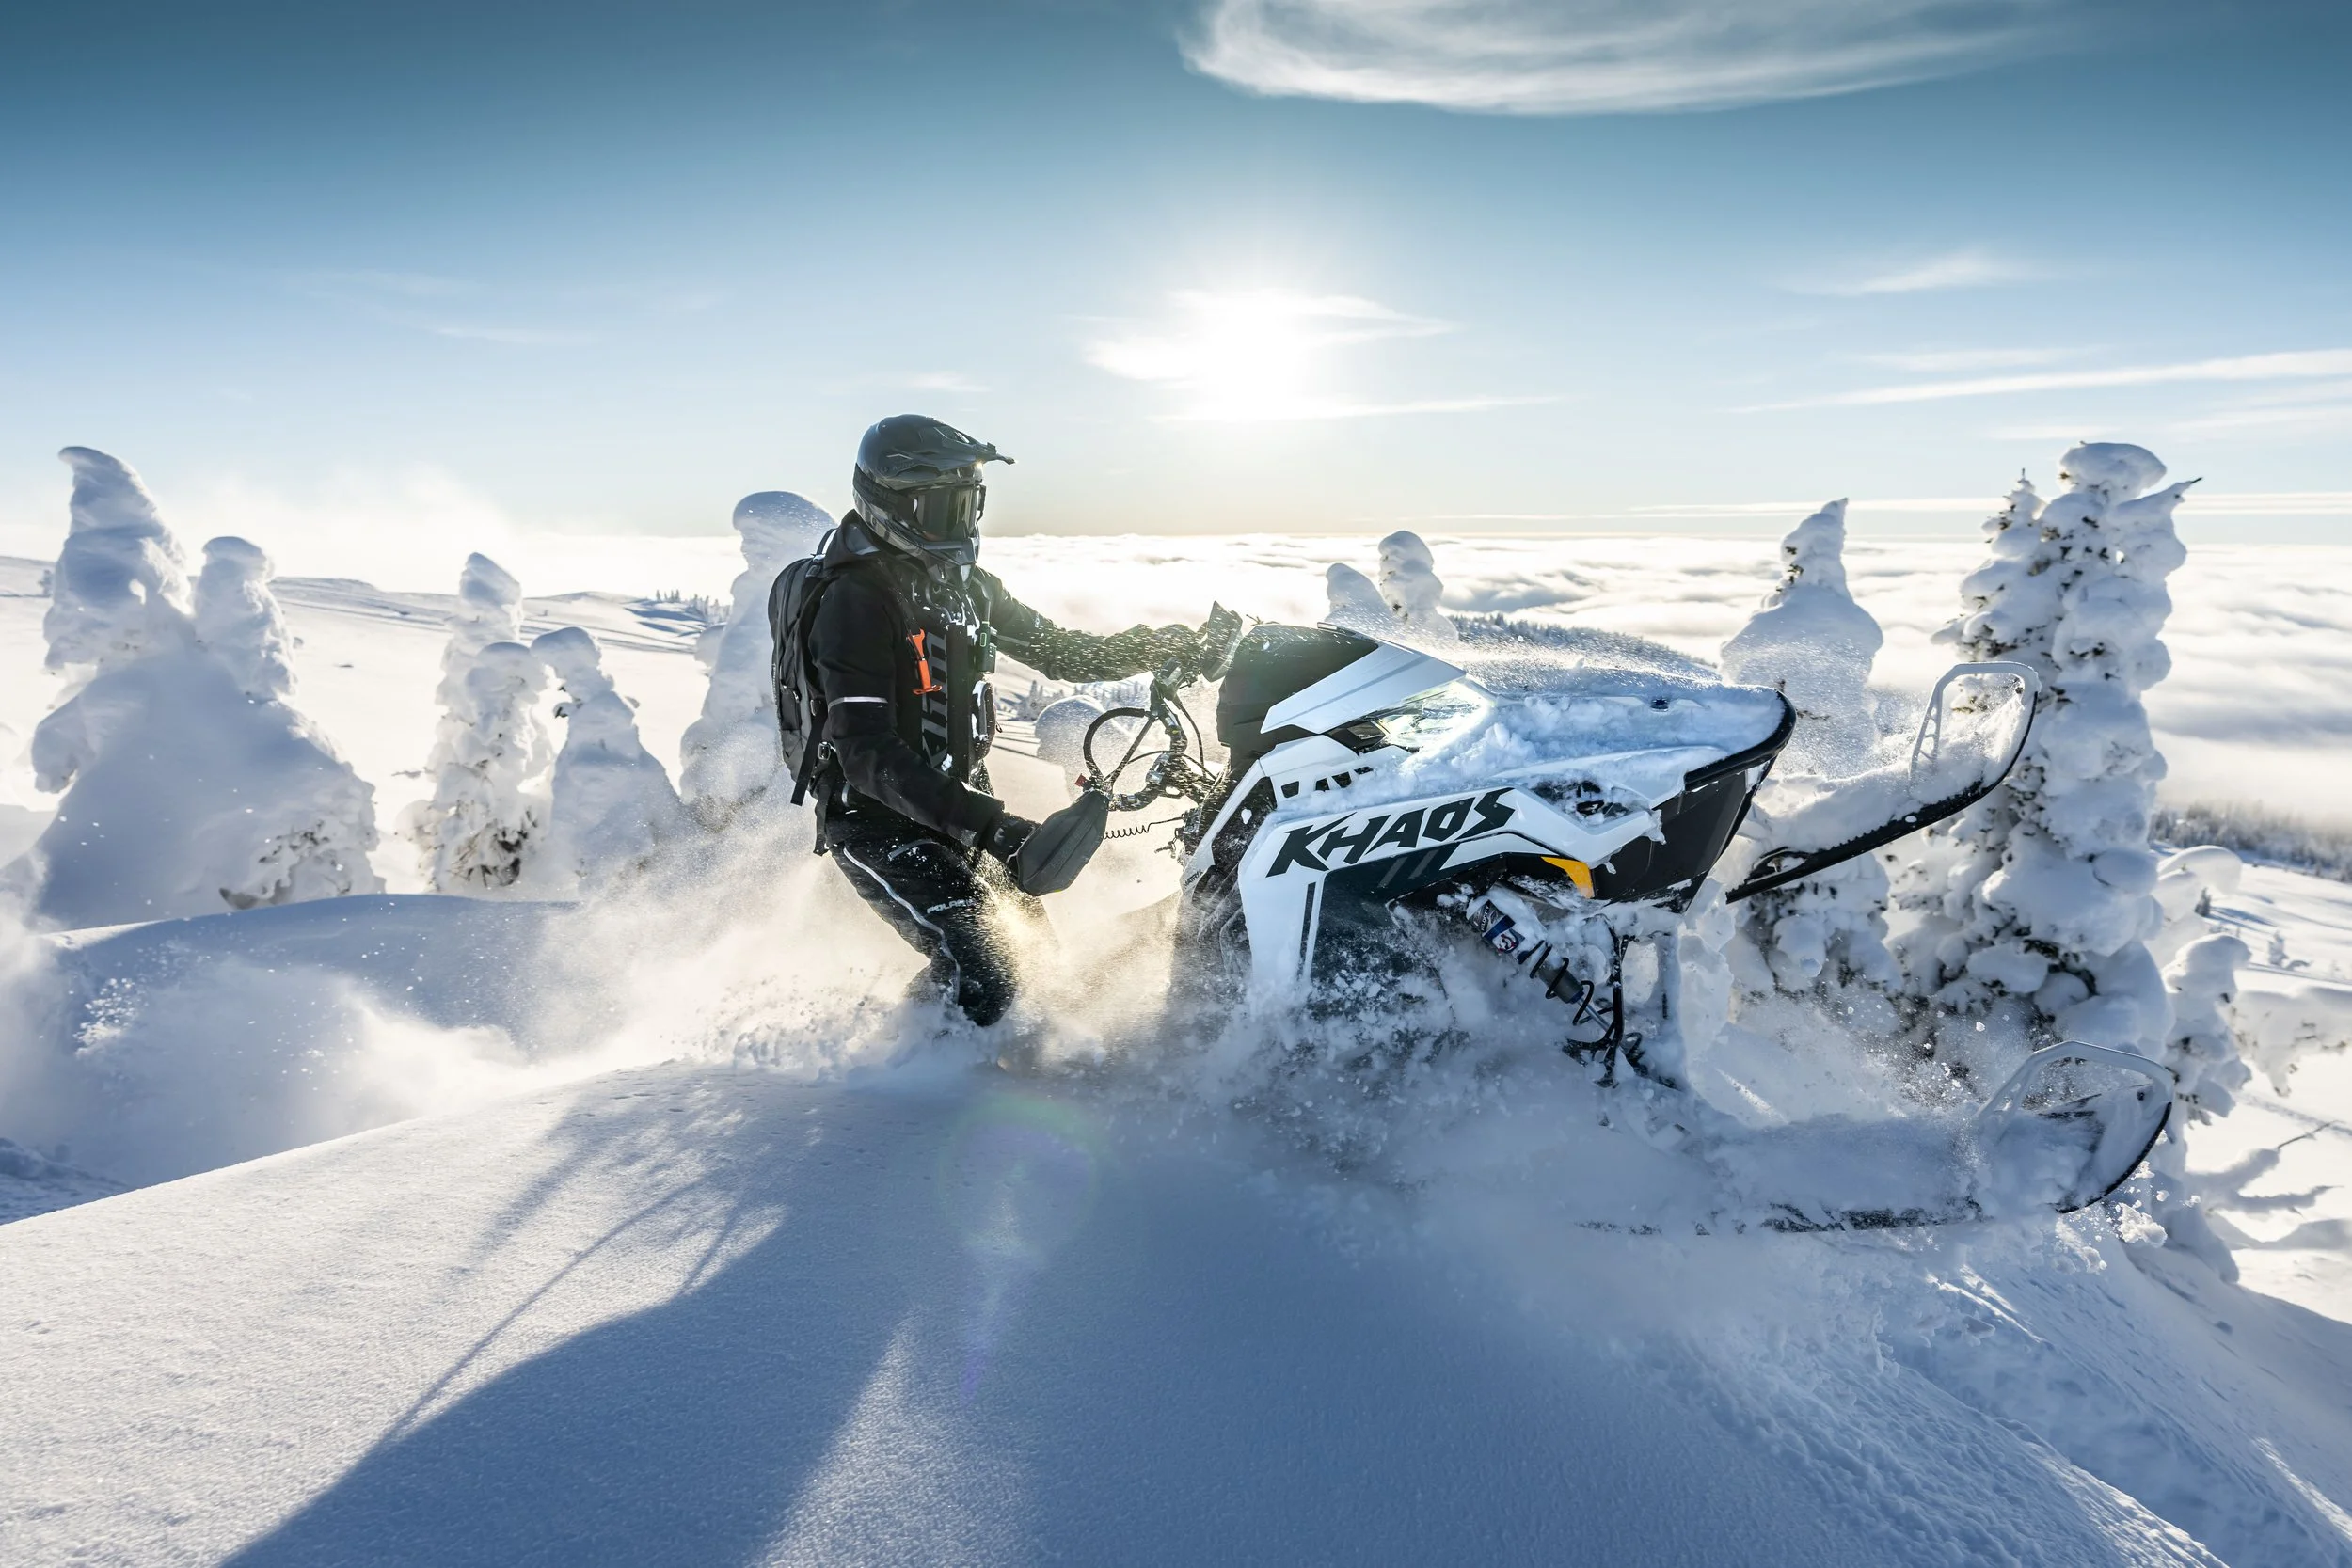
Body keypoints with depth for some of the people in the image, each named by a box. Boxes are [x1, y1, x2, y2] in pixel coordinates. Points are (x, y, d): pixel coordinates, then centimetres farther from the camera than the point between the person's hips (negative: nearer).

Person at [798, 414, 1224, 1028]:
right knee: (983, 975, -19)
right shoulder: (857, 599, -19)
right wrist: (981, 821, -37)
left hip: (961, 804, 8)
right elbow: (866, 753, -27)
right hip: (876, 818, -8)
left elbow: (1056, 649, 13)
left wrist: (1156, 647, -4)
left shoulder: (964, 583, 8)